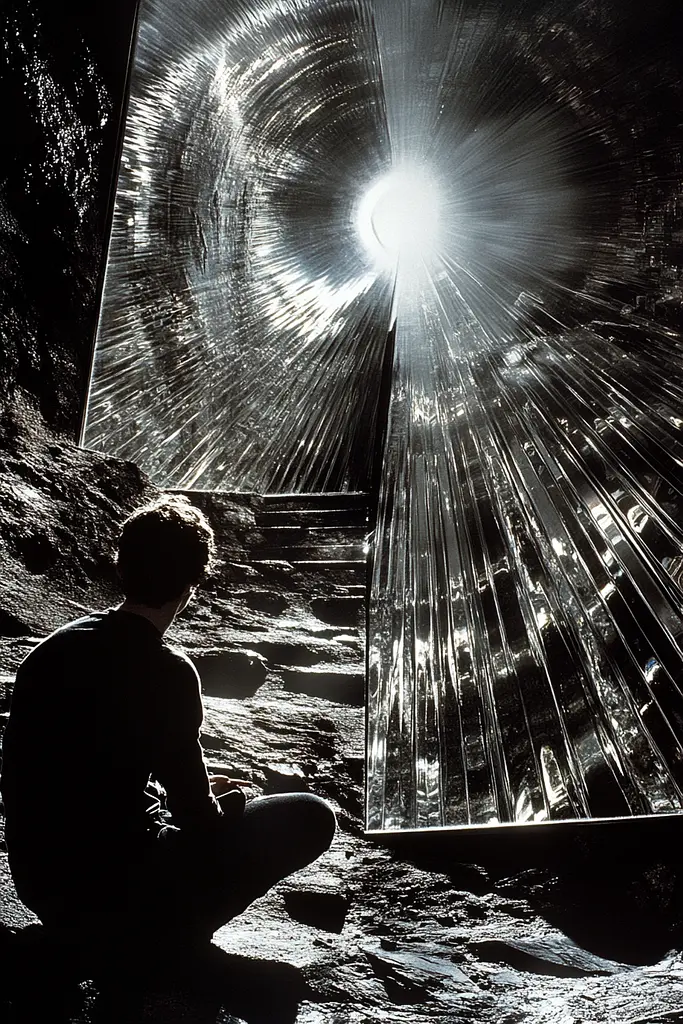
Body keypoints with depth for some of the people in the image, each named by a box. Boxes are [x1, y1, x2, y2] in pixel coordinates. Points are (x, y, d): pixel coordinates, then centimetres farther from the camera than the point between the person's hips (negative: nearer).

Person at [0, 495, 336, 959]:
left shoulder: (54, 648, 1)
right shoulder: (166, 671, -19)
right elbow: (200, 819, -13)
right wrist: (225, 800, 11)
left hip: (39, 884, 8)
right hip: (113, 891, -7)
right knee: (312, 817, -5)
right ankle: (169, 929, -1)